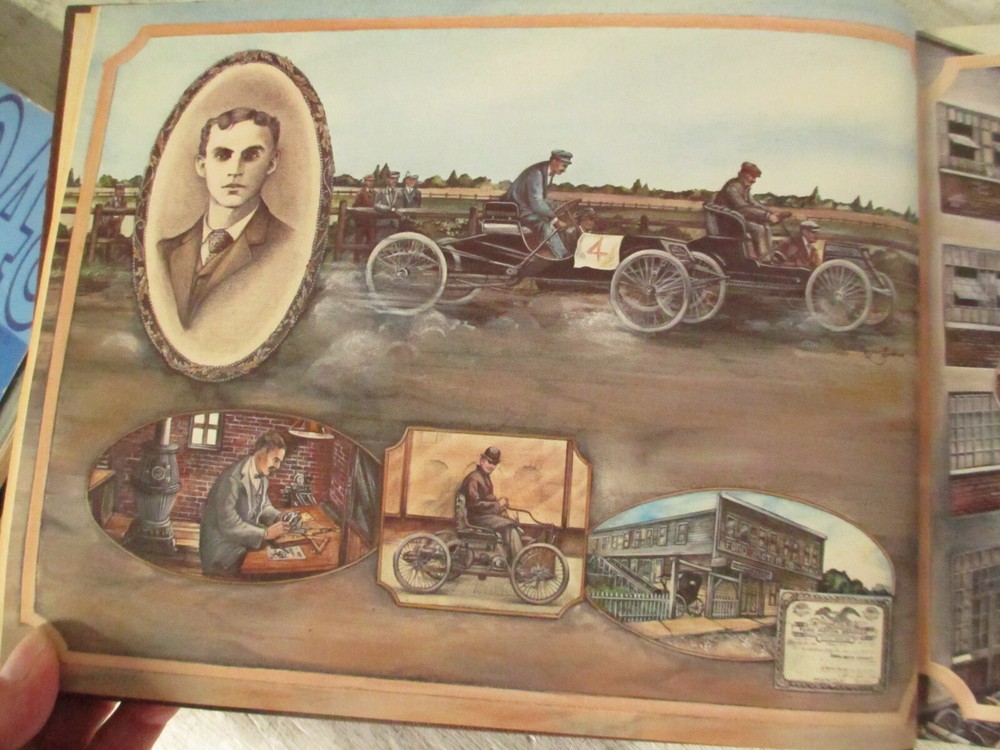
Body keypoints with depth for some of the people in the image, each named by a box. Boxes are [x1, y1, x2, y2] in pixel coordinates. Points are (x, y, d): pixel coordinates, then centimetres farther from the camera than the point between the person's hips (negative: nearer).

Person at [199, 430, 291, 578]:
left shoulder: (262, 474, 1)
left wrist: (279, 518, -7)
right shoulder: (233, 478, -25)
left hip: (245, 543, 8)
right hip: (222, 551, -8)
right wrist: (266, 533, -25)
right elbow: (228, 524, -28)